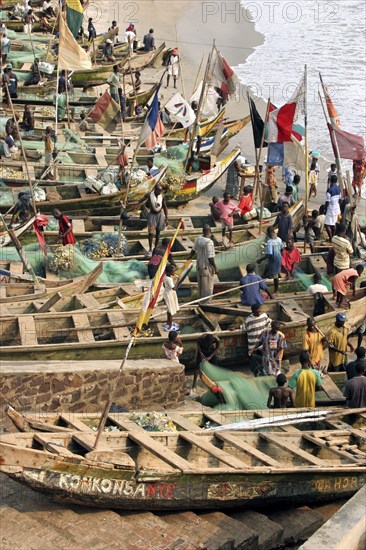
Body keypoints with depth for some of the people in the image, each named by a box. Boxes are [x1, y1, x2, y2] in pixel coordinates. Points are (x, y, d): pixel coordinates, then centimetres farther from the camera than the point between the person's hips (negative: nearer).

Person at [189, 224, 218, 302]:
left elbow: (194, 250, 9)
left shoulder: (198, 239, -6)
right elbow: (210, 257, -26)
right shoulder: (209, 242, -28)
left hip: (199, 264, 7)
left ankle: (201, 297, 39)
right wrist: (215, 268, -15)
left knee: (201, 282, 23)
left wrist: (190, 257, 28)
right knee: (207, 284, 9)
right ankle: (205, 301, 19)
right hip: (207, 266, -7)